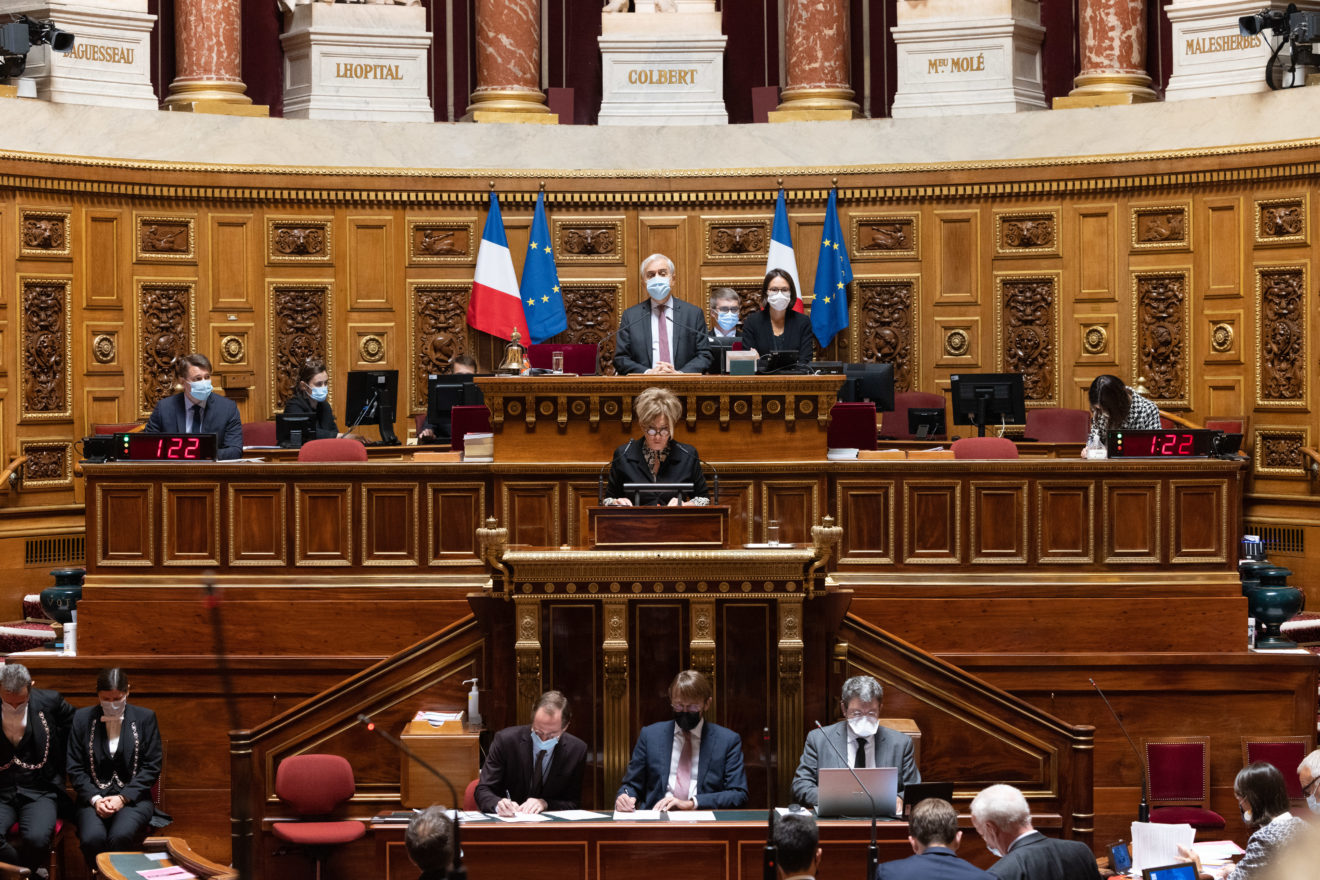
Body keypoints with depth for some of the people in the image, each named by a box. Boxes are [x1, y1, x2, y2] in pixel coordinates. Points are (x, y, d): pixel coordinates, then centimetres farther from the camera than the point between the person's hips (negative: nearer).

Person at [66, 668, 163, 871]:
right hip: (93, 798, 1)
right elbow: (75, 768, 7)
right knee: (92, 839, -32)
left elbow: (152, 767, 3)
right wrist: (94, 799, -9)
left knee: (120, 837, -34)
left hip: (133, 797, -1)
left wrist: (123, 798, -9)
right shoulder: (83, 718, 8)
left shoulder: (145, 718, 6)